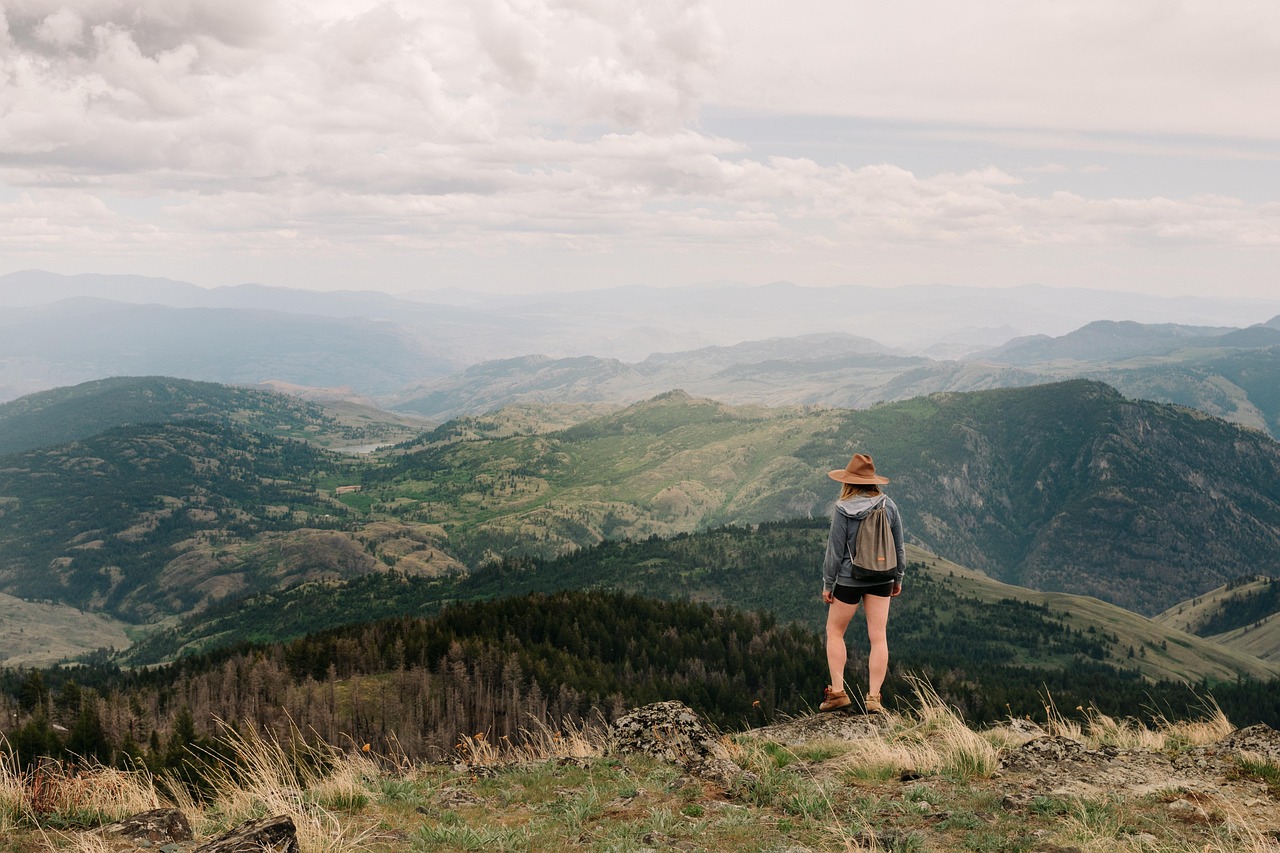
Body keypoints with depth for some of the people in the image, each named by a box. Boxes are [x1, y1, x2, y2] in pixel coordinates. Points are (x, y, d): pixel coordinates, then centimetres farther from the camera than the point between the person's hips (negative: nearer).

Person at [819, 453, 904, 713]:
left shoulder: (843, 510, -14)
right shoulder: (889, 506, -2)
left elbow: (835, 550, -10)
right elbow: (898, 546, 6)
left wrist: (827, 584, -1)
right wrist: (898, 578, 18)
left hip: (849, 579, -3)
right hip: (881, 580, 3)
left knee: (834, 631, 13)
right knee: (878, 636, 5)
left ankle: (838, 691, 9)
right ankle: (873, 698, 5)